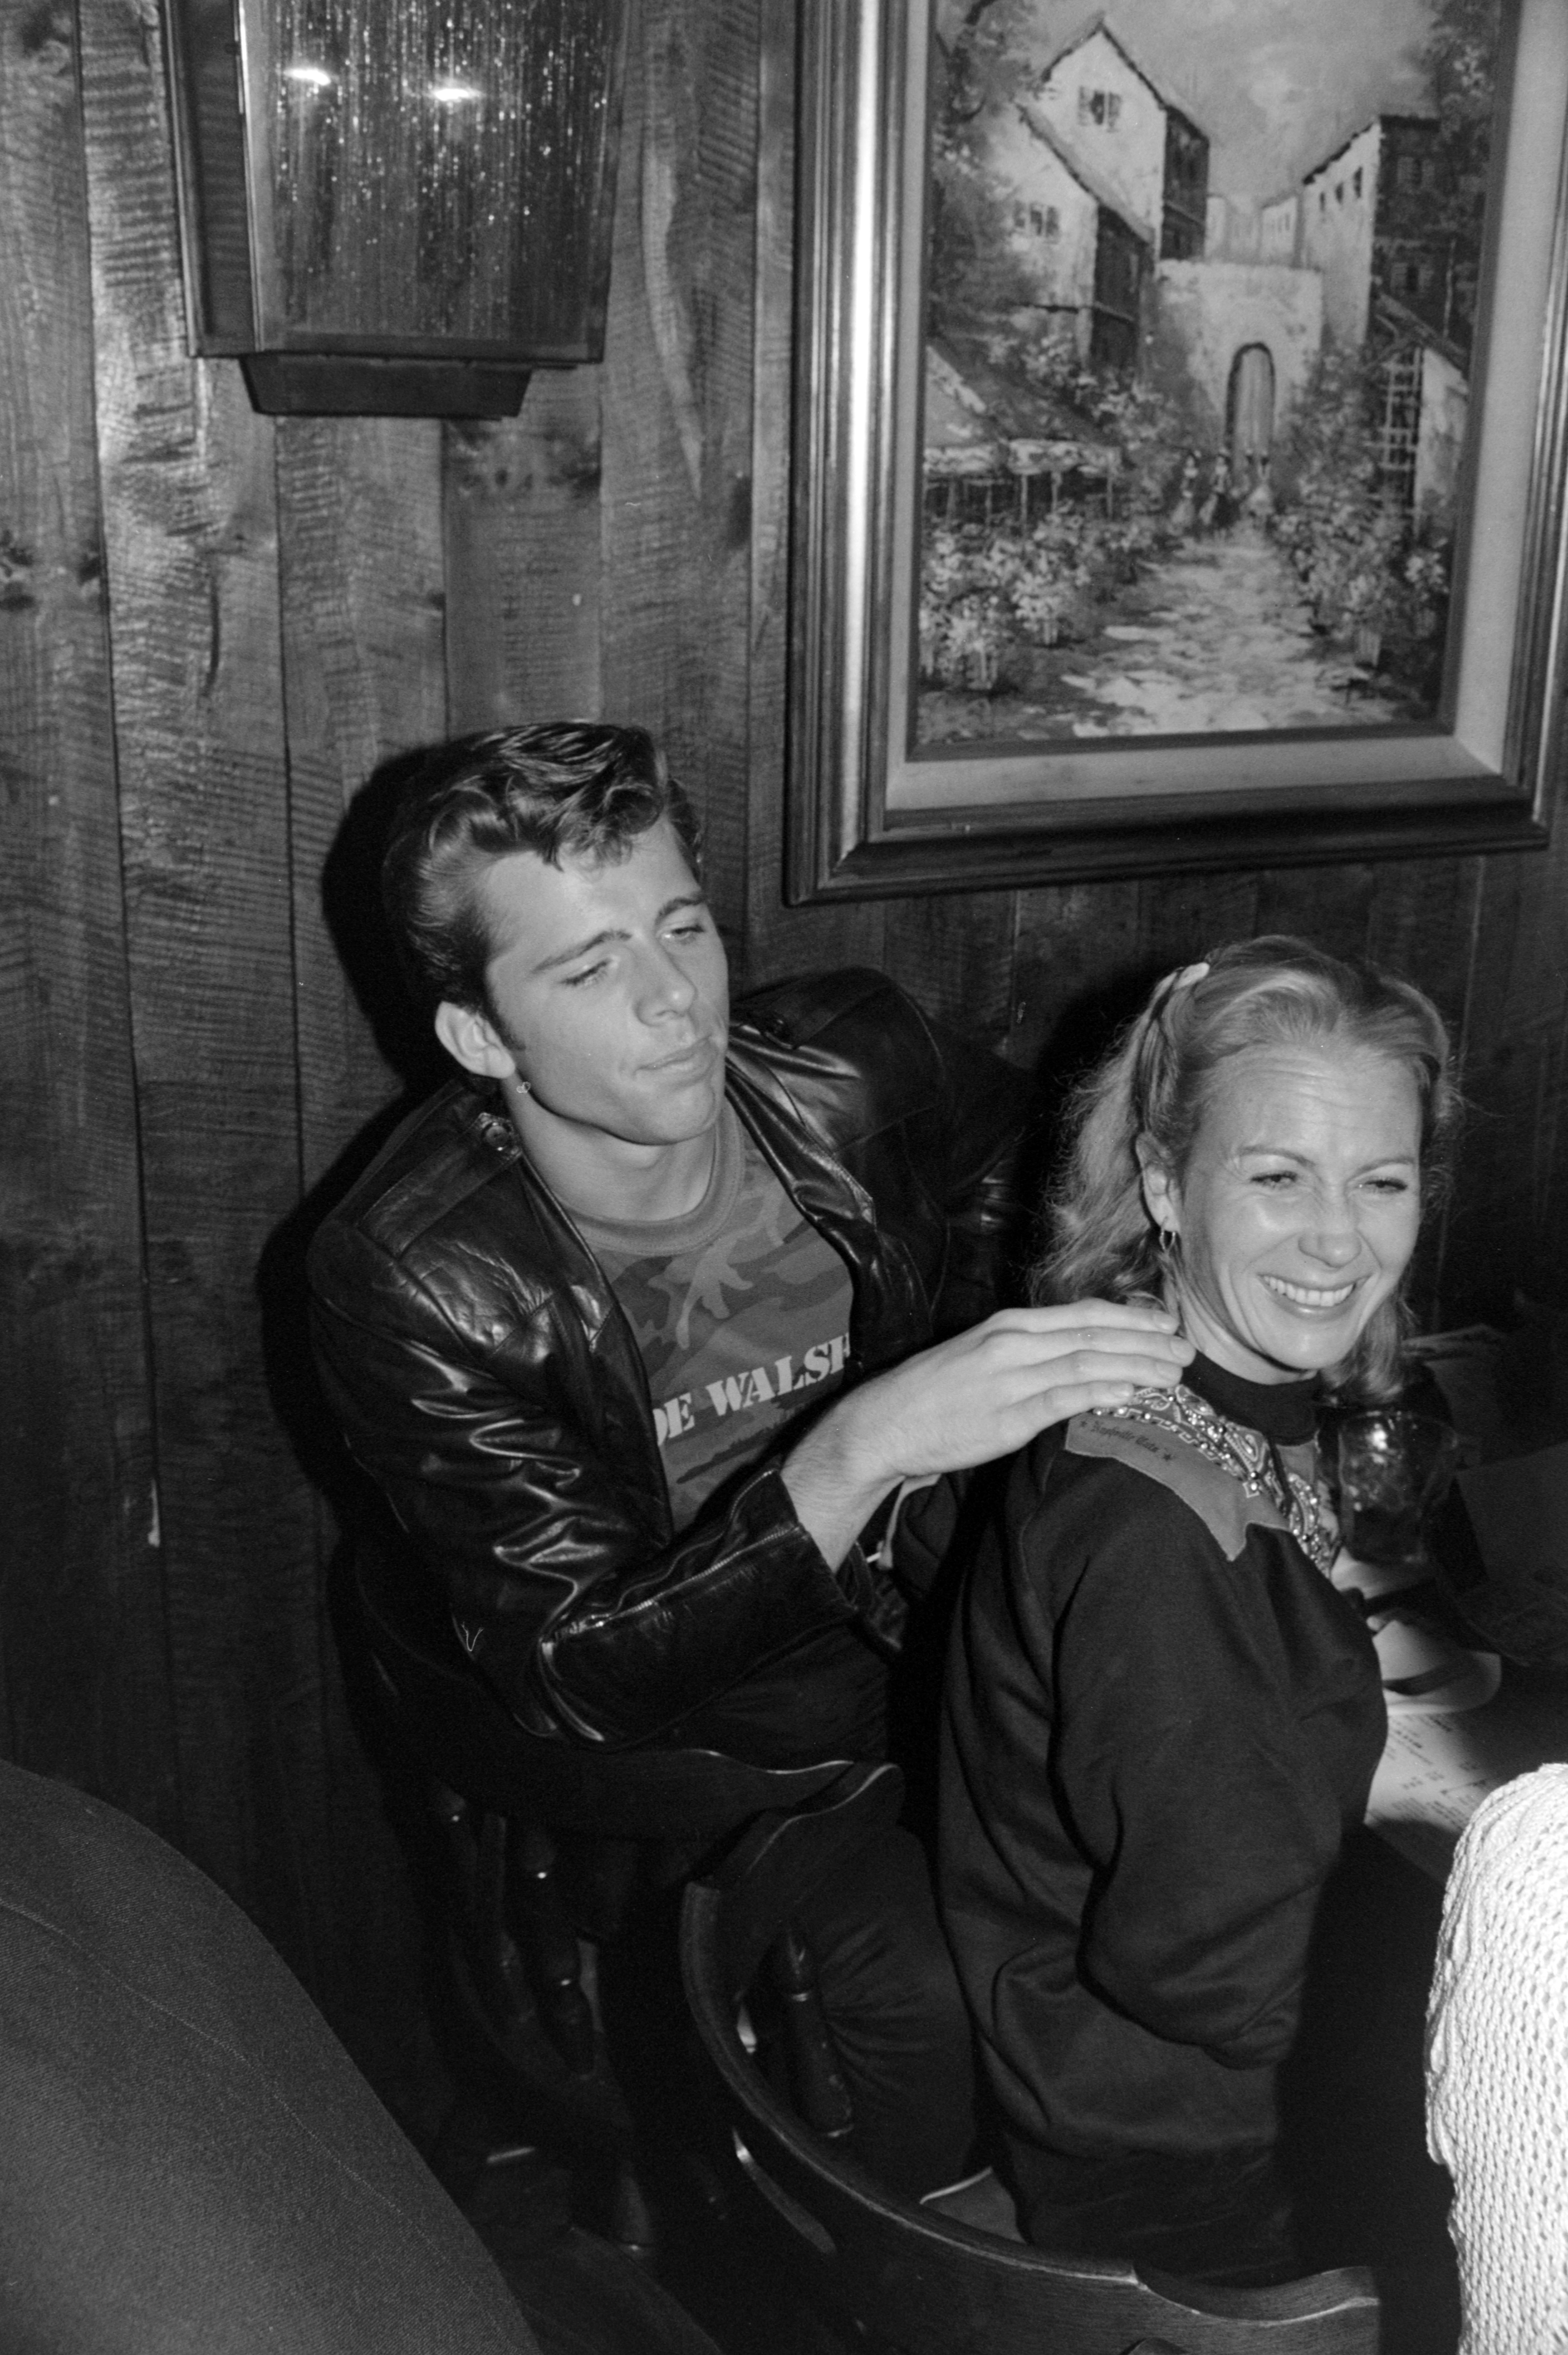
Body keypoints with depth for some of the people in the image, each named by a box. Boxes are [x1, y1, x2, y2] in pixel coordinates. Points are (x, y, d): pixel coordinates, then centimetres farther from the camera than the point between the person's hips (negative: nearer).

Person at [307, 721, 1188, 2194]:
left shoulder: (849, 1065, -7)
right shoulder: (411, 1282, -17)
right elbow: (576, 1683, -20)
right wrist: (860, 1454, -33)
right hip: (699, 1729, -4)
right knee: (938, 1987, -27)